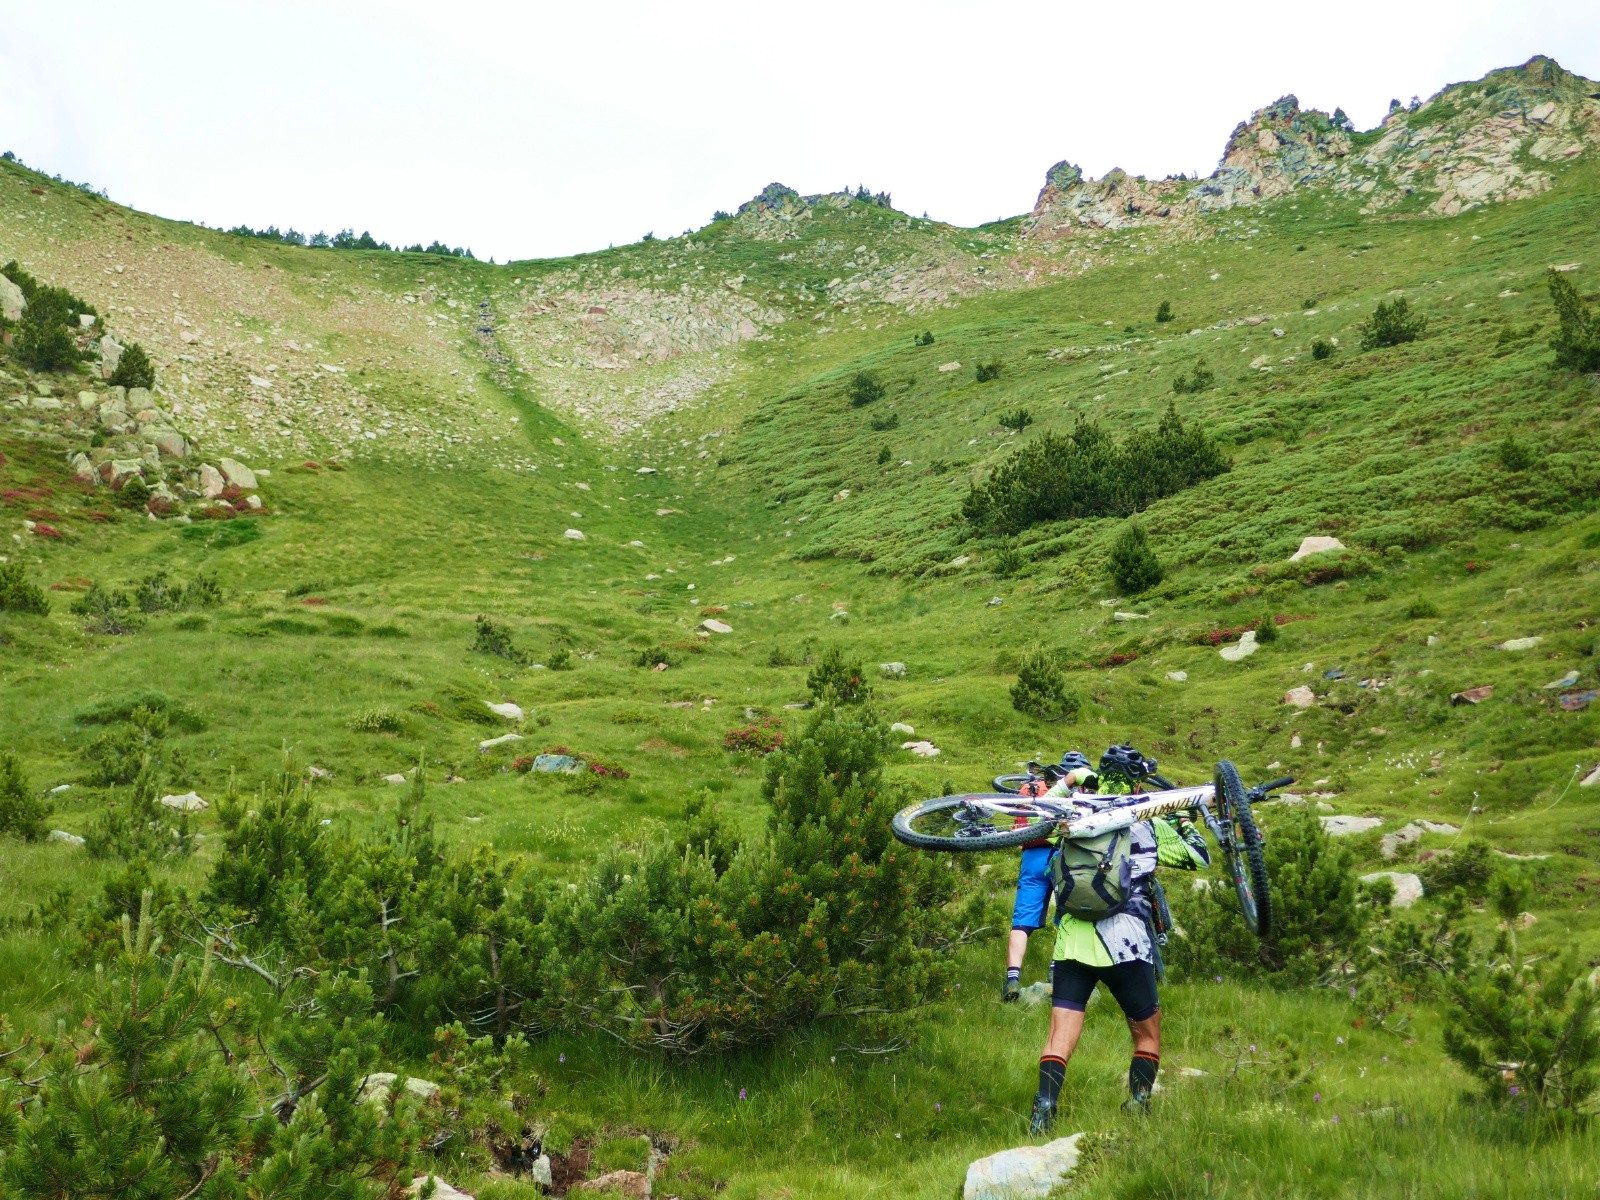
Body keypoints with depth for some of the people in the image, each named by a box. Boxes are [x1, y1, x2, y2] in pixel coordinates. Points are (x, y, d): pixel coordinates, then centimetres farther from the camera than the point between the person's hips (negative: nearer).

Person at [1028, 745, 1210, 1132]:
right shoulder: (1149, 827, 3)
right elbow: (1200, 857, 17)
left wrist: (1068, 781, 35)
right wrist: (1183, 821, 34)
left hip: (1072, 943, 2)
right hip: (1125, 945, -2)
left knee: (1060, 1038, 1)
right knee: (1147, 1034, 19)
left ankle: (1043, 1110, -15)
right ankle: (1138, 1108, 13)